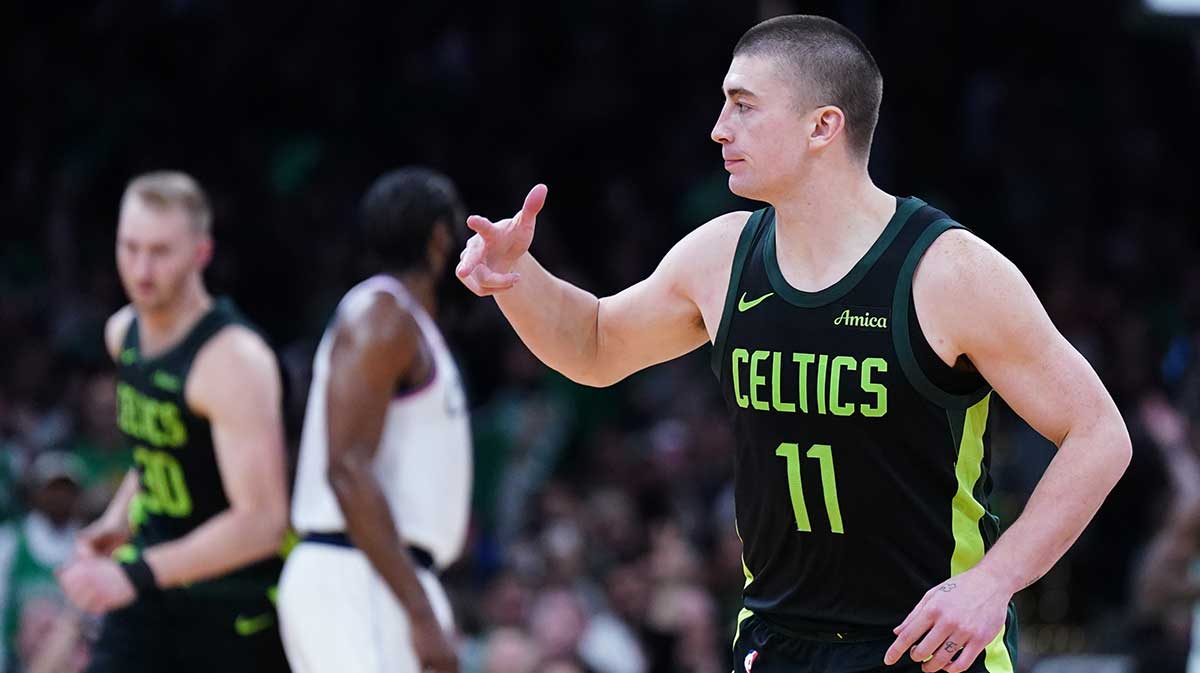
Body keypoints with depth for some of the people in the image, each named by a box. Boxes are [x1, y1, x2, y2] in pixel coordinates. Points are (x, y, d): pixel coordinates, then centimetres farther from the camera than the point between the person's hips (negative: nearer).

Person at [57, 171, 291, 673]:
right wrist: (118, 522, 8)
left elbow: (261, 523, -29)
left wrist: (135, 575, -35)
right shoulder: (123, 333, 5)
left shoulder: (233, 362, -22)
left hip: (237, 607, -7)